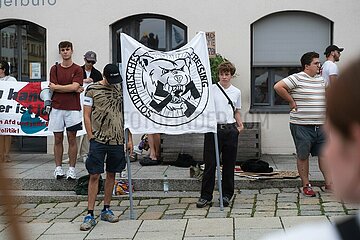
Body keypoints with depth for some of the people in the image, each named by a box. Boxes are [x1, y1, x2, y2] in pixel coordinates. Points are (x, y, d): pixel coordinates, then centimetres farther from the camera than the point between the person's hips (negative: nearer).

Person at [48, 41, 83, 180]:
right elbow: (57, 87, -2)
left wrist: (56, 87, -6)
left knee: (72, 139, 1)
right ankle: (58, 168, 11)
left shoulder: (77, 69, 3)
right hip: (57, 107, 2)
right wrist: (74, 89, -7)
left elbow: (75, 86, -11)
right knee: (58, 139, 5)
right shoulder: (55, 69, 9)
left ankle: (72, 169, 6)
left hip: (73, 108, -2)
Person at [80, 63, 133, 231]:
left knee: (111, 174, 11)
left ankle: (106, 210, 24)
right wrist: (91, 138, -7)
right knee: (94, 176, -4)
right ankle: (90, 215, 0)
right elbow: (86, 116, -1)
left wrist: (129, 139, 8)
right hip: (98, 140, -3)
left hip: (117, 140, 4)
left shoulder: (121, 89, 8)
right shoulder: (92, 89, -1)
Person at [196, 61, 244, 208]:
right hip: (214, 128, -2)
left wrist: (240, 125, 5)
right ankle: (206, 196, 5)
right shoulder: (211, 89, 2)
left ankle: (226, 195, 17)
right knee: (210, 164, -2)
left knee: (229, 164, 7)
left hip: (230, 129, 3)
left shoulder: (236, 92, 11)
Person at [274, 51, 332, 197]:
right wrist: (291, 101, -12)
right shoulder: (297, 78, -9)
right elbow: (278, 87, -18)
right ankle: (306, 185, 13)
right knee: (303, 156, 3)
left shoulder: (321, 80, 14)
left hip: (320, 125, 6)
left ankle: (329, 183, 12)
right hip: (302, 125, -6)